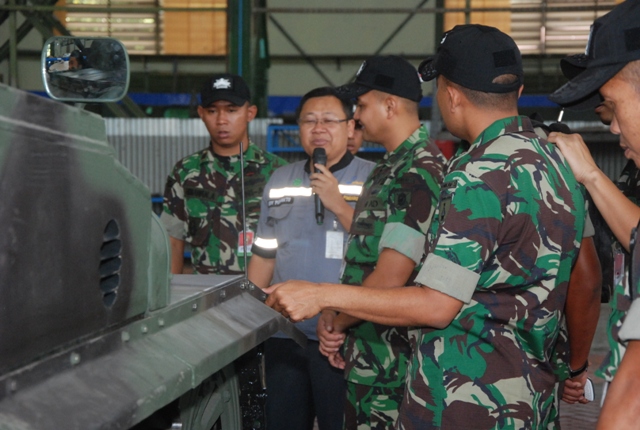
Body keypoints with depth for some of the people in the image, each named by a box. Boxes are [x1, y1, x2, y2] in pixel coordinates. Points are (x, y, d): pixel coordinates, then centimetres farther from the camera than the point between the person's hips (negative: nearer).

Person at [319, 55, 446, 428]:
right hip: (369, 352, 9)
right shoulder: (390, 168, 14)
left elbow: (389, 278, -23)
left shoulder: (419, 172, -18)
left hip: (392, 361, -9)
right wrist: (337, 321, 4)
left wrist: (335, 322, -9)